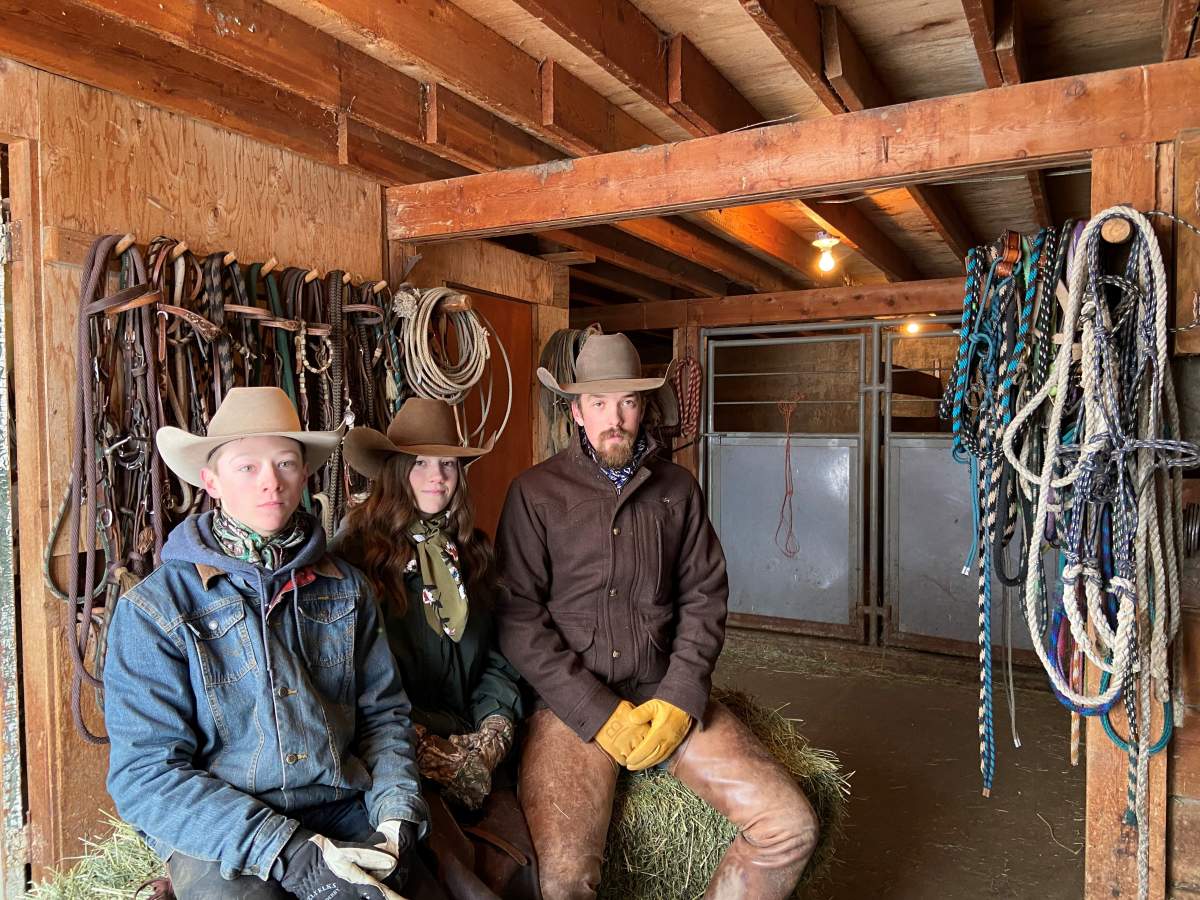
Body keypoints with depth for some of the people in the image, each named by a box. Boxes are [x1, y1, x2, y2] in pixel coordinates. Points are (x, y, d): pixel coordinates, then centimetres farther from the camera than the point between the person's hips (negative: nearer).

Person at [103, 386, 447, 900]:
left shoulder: (345, 588, 6)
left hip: (343, 812, 2)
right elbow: (145, 774, -9)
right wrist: (291, 854, -18)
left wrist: (397, 815, -7)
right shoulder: (155, 609, -5)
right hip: (217, 838, -2)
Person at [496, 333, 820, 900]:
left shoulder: (677, 489, 9)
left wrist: (679, 701, -6)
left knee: (791, 828, -10)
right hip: (572, 704, -3)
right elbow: (518, 618, -6)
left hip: (669, 697, 4)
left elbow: (704, 598, 7)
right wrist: (601, 715, -12)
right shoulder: (535, 492, -1)